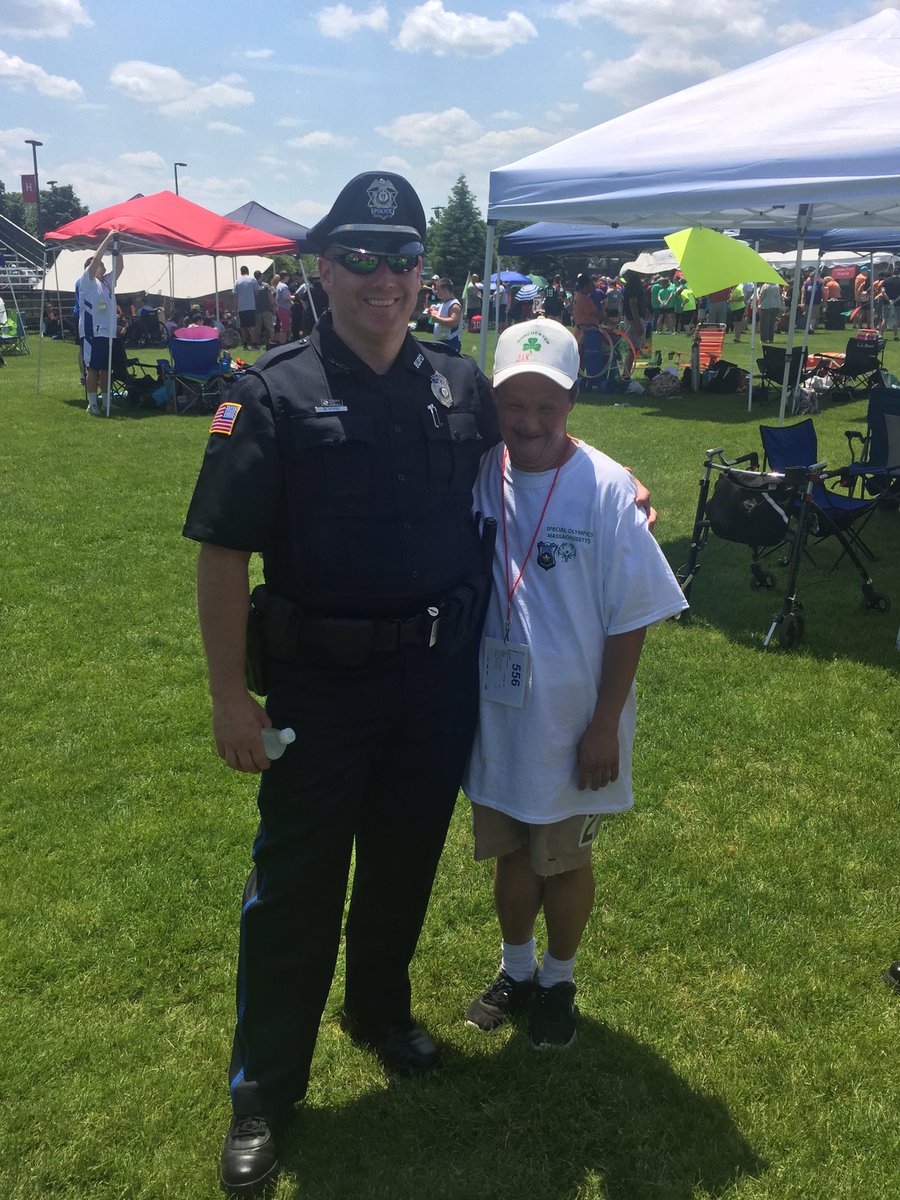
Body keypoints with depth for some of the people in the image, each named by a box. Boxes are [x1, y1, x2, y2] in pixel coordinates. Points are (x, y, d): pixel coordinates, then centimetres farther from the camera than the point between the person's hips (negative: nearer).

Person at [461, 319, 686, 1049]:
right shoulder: (478, 478, -6)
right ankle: (516, 971, 45)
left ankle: (558, 983, 41)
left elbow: (630, 621, -12)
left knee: (565, 860, 16)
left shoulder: (607, 489, -16)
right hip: (495, 716, 3)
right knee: (510, 852, 20)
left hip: (570, 726, -3)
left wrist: (605, 726, -11)